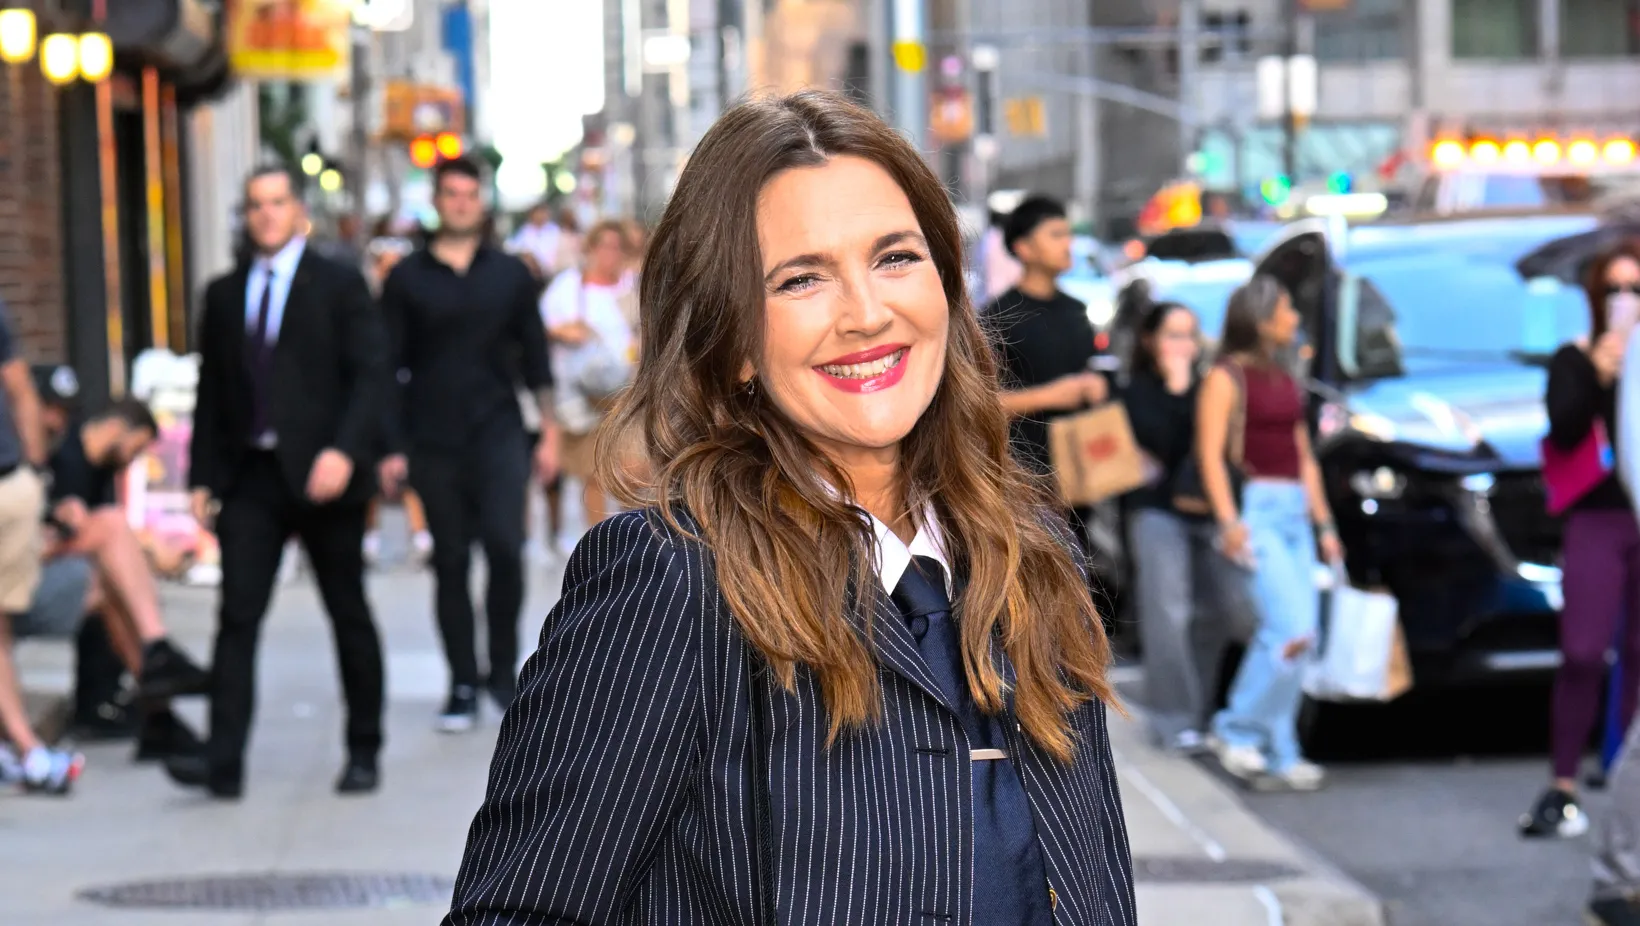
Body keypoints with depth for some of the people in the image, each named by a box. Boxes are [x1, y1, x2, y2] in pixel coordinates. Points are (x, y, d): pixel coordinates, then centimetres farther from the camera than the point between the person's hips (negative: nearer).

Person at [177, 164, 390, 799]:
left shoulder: (340, 286, 1)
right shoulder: (225, 294, 12)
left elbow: (370, 377, -6)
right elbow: (211, 392, 14)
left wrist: (345, 451, -20)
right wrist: (203, 477, 6)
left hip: (322, 476, -2)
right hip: (250, 478, 3)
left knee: (349, 615, 7)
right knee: (236, 615, -8)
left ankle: (364, 752, 19)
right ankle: (223, 760, -12)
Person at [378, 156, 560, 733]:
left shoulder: (509, 274, 9)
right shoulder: (407, 280, 5)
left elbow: (535, 357, 12)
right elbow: (390, 367, 5)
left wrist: (549, 432, 7)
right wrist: (391, 447, 0)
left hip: (498, 433, 0)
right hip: (433, 441, 0)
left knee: (504, 546, -15)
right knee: (450, 562, 4)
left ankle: (503, 669, 3)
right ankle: (462, 685, 12)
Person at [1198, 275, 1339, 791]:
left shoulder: (1285, 380, 20)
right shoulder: (1227, 377, -4)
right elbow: (1210, 454, -11)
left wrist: (1324, 524, 19)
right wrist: (1229, 521, -21)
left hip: (1294, 512, 8)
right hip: (1255, 510, -8)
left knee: (1295, 638, 3)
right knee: (1291, 628, -18)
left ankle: (1277, 757, 7)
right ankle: (1237, 731, -5)